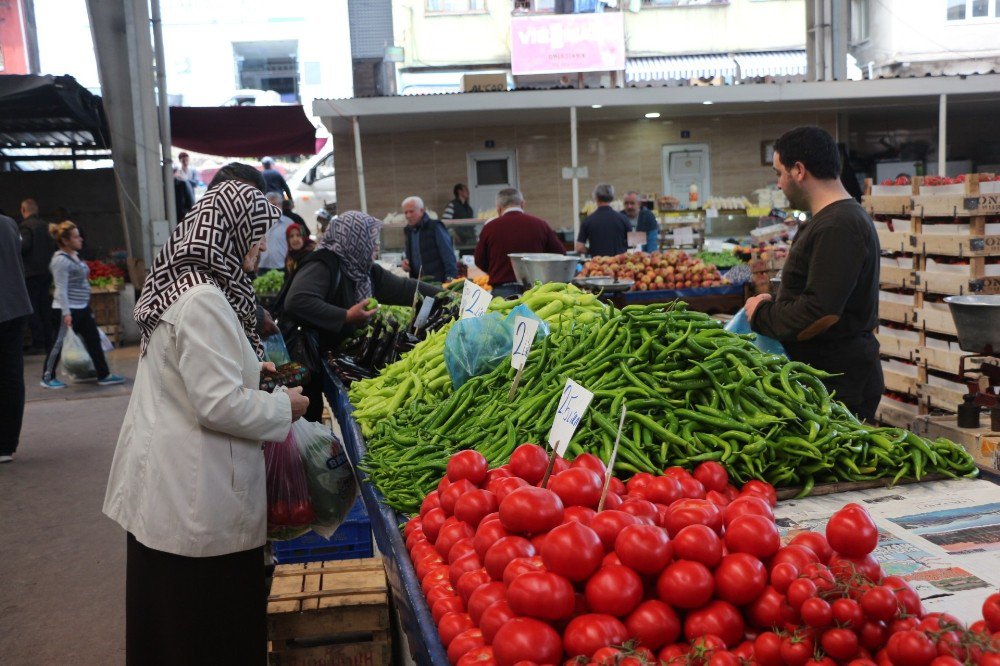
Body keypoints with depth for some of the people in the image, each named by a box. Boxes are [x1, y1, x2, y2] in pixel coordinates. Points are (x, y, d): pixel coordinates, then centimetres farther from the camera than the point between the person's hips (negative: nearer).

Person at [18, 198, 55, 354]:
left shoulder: (26, 226, -11)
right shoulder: (46, 226, 10)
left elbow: (24, 246, -19)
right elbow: (53, 246, 12)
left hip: (31, 273, -7)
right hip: (47, 271, 7)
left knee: (32, 310, -2)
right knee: (46, 308, 11)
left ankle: (38, 343, -4)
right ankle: (49, 342, 13)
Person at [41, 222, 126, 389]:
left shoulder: (75, 255, 11)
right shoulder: (61, 260, -17)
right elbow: (61, 289, -21)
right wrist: (66, 312, -25)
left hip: (82, 308, 9)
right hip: (67, 310, -9)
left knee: (94, 340, 8)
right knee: (59, 343, 1)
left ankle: (104, 375, 13)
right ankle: (47, 378, 15)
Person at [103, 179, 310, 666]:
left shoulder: (177, 286, 9)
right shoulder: (203, 301, -22)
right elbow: (219, 405, -23)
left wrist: (249, 368, 16)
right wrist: (283, 407, -8)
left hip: (165, 486, 10)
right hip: (195, 498, -10)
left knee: (172, 619, 21)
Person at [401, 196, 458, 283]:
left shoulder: (435, 227, -4)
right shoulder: (409, 230, 14)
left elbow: (448, 255, -8)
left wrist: (450, 277, -16)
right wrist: (406, 261, 6)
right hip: (417, 282, 5)